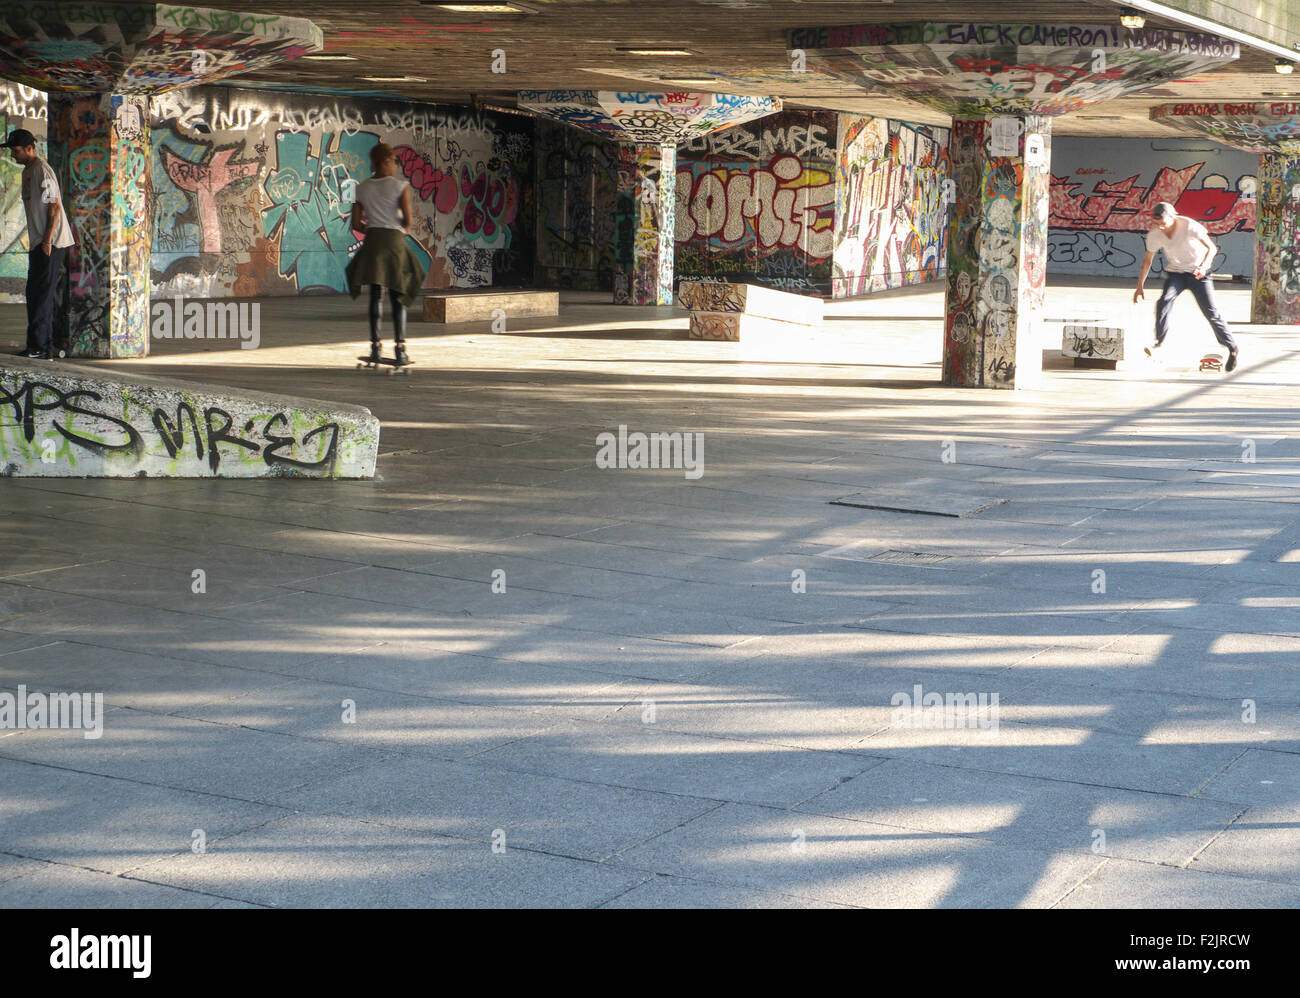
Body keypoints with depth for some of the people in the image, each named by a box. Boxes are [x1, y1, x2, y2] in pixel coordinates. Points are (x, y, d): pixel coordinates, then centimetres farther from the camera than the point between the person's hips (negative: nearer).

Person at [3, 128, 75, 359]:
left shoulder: (43, 171, -13)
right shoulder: (27, 171, 17)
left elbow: (55, 207, -17)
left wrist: (47, 240, -21)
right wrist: (35, 241, 20)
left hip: (52, 242, -10)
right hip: (39, 242, 10)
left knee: (42, 293, -10)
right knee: (35, 293, 10)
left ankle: (39, 345, -9)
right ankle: (44, 346, 13)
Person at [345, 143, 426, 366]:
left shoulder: (362, 188, 8)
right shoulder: (401, 186, -4)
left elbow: (356, 223, 6)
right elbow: (408, 220, -9)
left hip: (372, 240, 3)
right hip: (395, 241, -3)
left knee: (376, 295, 6)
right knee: (397, 297, 3)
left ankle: (375, 347, 1)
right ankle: (400, 348, -1)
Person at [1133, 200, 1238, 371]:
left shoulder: (1189, 226, -22)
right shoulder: (1154, 235, -11)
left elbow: (1211, 248, -15)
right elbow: (1147, 260, 3)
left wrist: (1203, 266, -32)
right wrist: (1140, 286, 1)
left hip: (1198, 273, -3)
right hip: (1175, 273, 3)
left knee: (1211, 311, -5)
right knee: (1164, 302, -25)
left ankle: (1232, 348, 8)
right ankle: (1159, 340, -14)